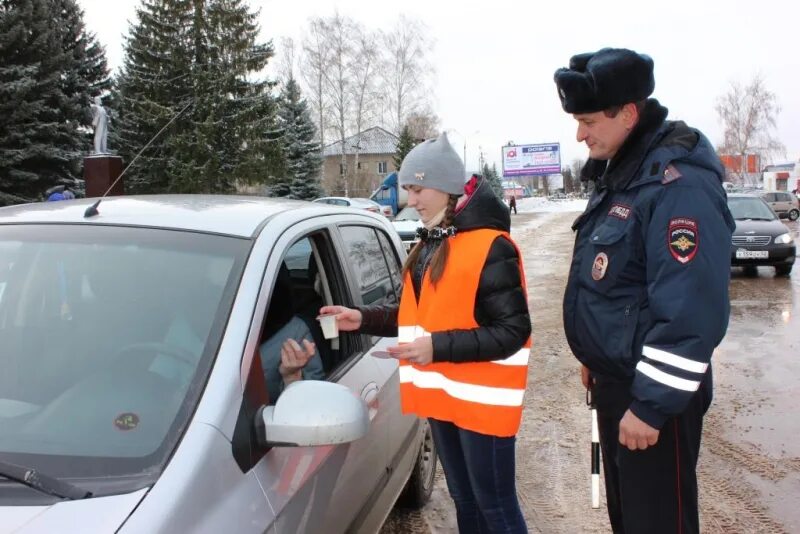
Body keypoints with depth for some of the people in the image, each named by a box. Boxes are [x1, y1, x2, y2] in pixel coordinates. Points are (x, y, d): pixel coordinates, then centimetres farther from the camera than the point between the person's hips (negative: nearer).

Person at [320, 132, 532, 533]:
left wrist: (439, 347, -26)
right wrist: (365, 319, 3)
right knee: (463, 500, 21)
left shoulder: (491, 246, -17)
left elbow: (513, 331, -20)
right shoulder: (430, 242, 10)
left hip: (482, 398, -8)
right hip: (443, 394, 8)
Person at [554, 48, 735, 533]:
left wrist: (652, 405, -23)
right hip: (615, 381, 9)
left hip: (653, 395, -9)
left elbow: (691, 313, -27)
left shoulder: (678, 183, -23)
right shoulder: (620, 173, 9)